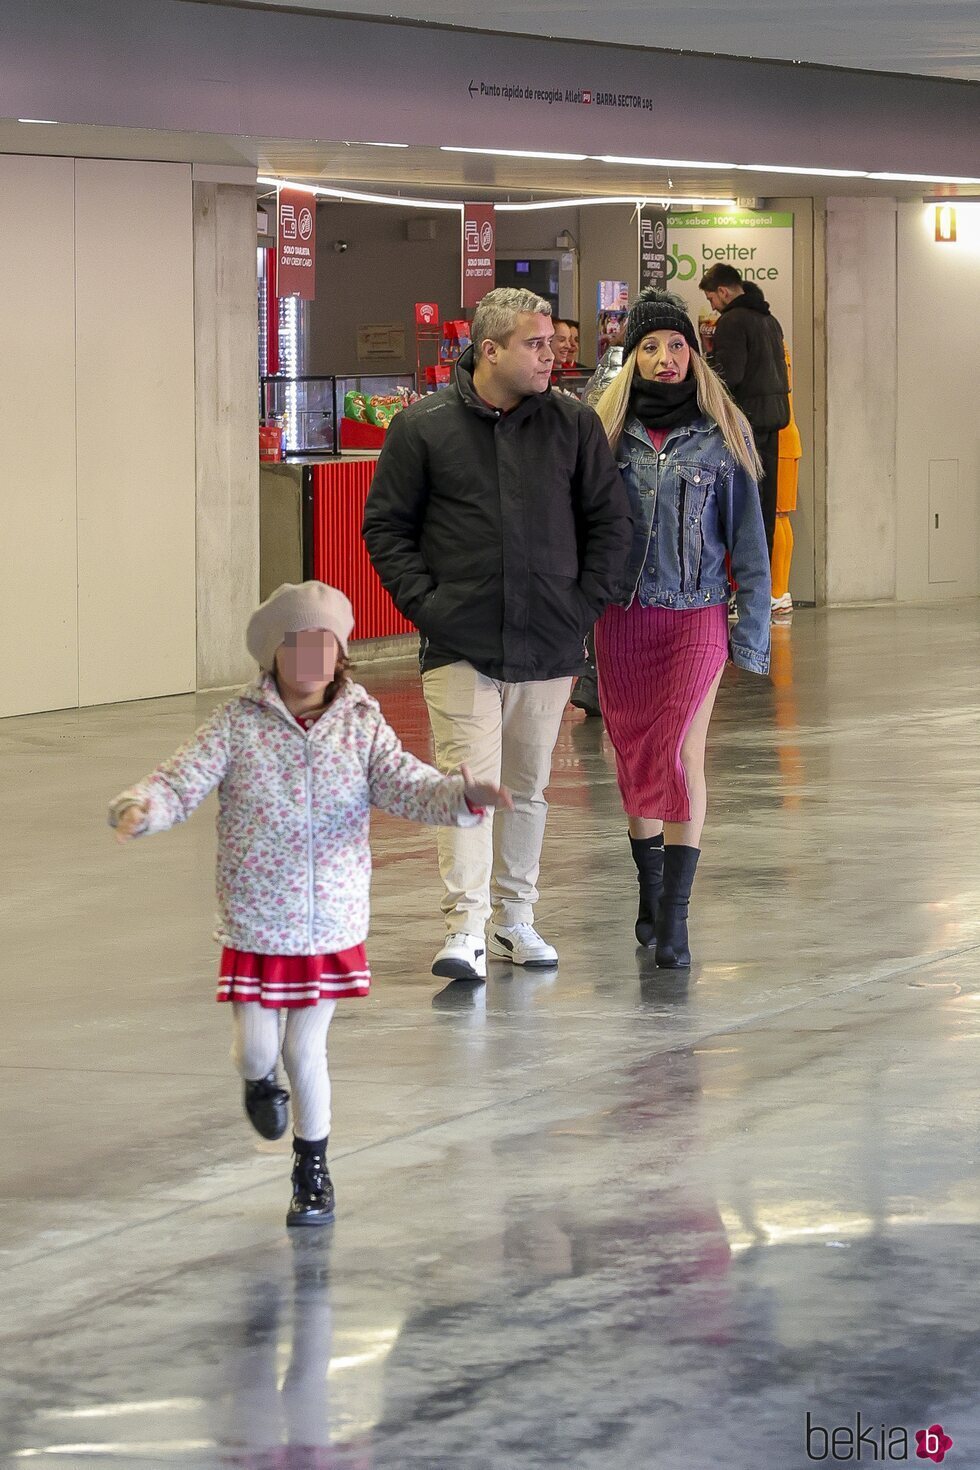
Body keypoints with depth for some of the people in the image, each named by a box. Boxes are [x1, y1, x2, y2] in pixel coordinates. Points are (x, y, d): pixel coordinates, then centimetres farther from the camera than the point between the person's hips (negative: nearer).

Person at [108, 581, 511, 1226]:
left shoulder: (361, 726, -3)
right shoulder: (237, 725, -7)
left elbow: (406, 784, -14)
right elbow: (180, 784, -11)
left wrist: (463, 796, -34)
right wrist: (141, 808, -33)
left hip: (333, 922, 1)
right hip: (255, 924, 0)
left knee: (307, 1051, 5)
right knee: (256, 1049, 2)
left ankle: (313, 1169, 24)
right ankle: (260, 1081, 41)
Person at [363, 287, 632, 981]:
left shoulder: (574, 423, 4)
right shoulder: (423, 427, -1)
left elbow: (610, 521, 10)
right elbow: (386, 526, 5)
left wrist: (585, 604, 1)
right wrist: (423, 602, -5)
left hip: (548, 643, 3)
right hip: (459, 645, -3)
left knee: (528, 785, 12)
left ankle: (516, 917, 24)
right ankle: (467, 929, -14)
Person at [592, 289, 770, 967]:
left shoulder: (721, 433, 1)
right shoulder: (607, 430, 4)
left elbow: (747, 535, 4)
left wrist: (754, 625, 0)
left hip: (697, 613, -2)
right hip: (623, 615, 2)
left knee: (683, 757, -11)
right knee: (635, 756, 9)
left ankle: (674, 917, -11)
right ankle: (650, 891, 25)